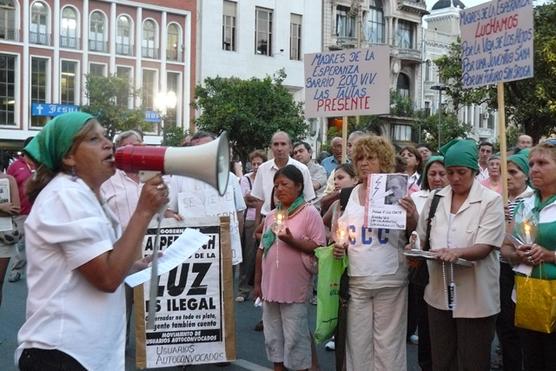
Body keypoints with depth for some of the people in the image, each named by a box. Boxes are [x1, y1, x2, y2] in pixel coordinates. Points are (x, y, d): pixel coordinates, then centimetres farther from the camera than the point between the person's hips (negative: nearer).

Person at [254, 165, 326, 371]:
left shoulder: (309, 213, -7)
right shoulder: (271, 216, 11)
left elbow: (320, 247, -12)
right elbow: (261, 250, 15)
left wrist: (292, 241, -21)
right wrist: (258, 282, 15)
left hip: (294, 289, -6)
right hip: (270, 287, 6)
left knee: (295, 337, 1)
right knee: (273, 335, 15)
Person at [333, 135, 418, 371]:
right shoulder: (348, 195, 8)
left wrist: (411, 217, -22)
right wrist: (339, 247, -2)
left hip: (390, 281, -3)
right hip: (356, 280, 3)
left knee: (388, 343, 5)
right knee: (357, 342, 10)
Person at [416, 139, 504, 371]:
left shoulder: (491, 200, -7)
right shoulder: (435, 199, 7)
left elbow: (485, 247, -15)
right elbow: (422, 237, 14)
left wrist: (458, 252, -33)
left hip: (475, 297, -4)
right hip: (440, 294, 4)